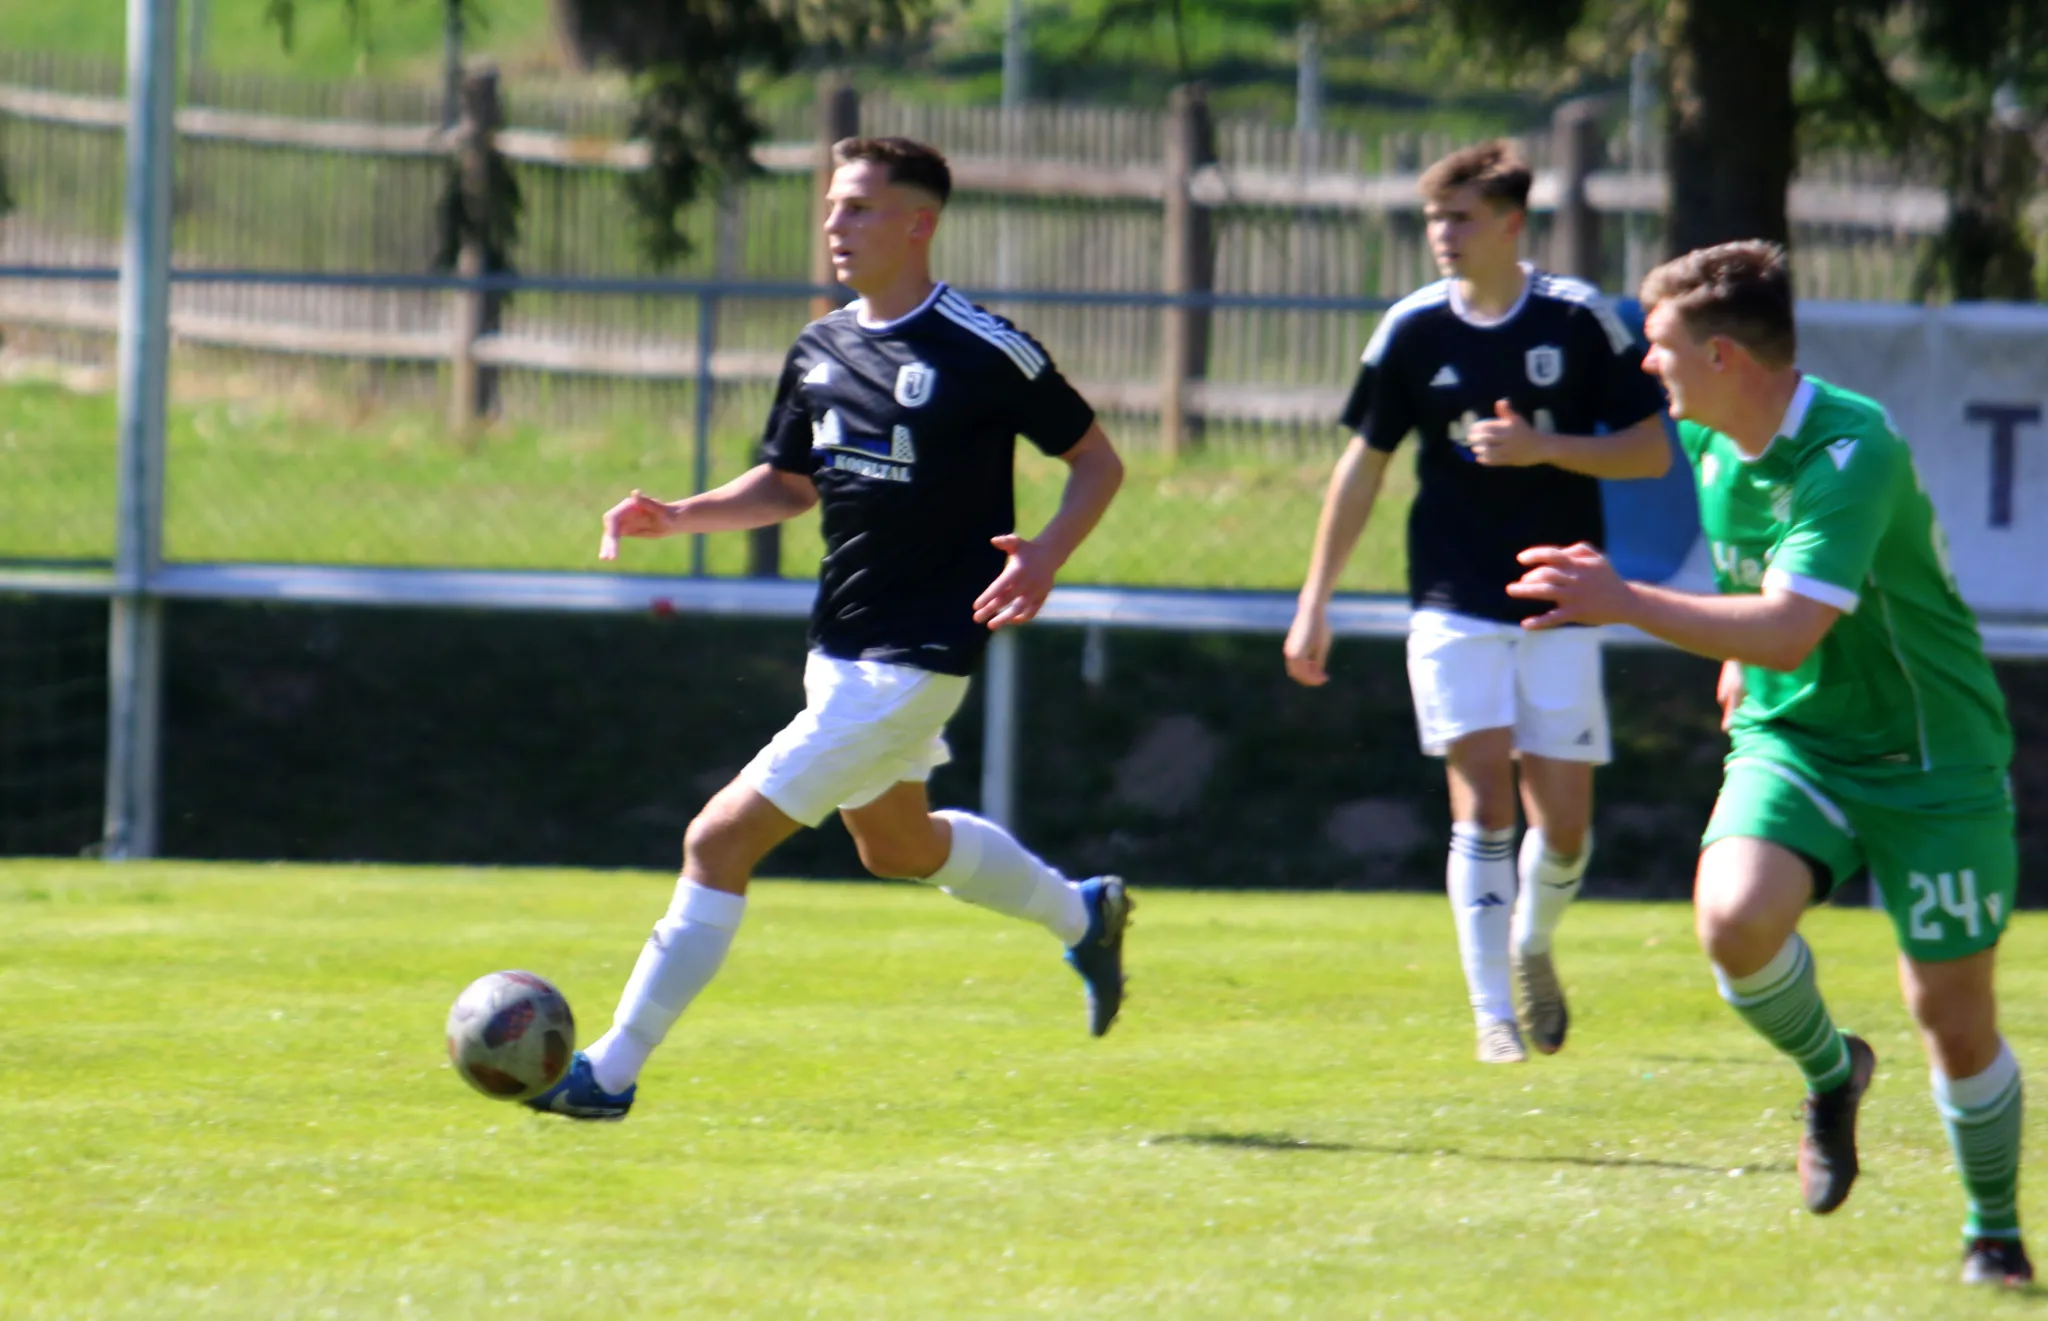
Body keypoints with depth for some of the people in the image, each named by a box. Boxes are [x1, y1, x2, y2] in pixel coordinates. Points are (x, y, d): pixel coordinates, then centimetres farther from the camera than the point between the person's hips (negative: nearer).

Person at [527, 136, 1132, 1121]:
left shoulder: (984, 353, -15)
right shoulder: (822, 349, 6)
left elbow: (1098, 460, -5)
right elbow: (789, 485, 18)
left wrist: (1046, 555, -22)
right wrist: (676, 517, 2)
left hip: (916, 660, -9)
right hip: (840, 650, 9)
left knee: (720, 840, -12)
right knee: (898, 846, 28)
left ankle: (613, 1071, -7)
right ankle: (1082, 915, 51)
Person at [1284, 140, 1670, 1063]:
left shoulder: (1580, 319, -4)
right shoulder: (1413, 329, 0)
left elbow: (1652, 451, -1)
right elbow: (1365, 463, 10)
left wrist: (1543, 448, -17)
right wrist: (1315, 602, 10)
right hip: (1454, 605, 0)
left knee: (1564, 816, -1)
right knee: (1483, 795, -11)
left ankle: (1532, 946, 30)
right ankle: (1493, 1011, -7)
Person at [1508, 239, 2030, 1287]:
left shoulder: (1852, 454, -27)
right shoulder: (1709, 445, -2)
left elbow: (1789, 634, -36)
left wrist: (1622, 602, -38)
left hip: (1928, 759, -5)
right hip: (1789, 739, 5)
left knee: (1954, 1018, -1)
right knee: (1734, 920, -24)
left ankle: (1994, 1231, 24)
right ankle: (1830, 1074, 7)